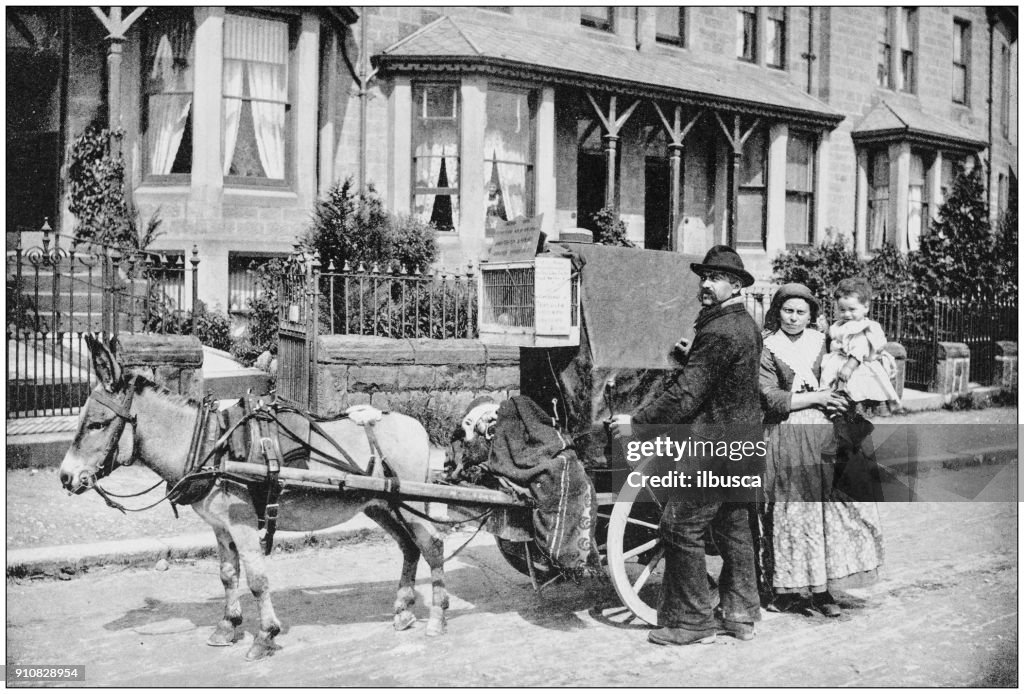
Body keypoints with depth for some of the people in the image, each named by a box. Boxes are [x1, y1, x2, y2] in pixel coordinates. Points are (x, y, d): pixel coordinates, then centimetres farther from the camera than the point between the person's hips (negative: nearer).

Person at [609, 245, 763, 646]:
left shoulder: (720, 332, -20)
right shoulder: (746, 326, 13)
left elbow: (686, 394, -24)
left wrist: (638, 423, -18)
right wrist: (691, 354, 9)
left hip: (715, 447, -10)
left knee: (681, 527, -3)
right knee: (733, 527, 16)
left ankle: (691, 622, 4)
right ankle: (741, 615, 24)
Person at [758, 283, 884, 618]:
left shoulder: (819, 342, 12)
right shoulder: (767, 348, -1)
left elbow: (834, 386, 21)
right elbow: (772, 400, -9)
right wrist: (816, 397, -8)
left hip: (823, 433, 4)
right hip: (786, 437, -4)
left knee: (829, 507, -2)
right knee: (791, 511, -1)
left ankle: (821, 589, 8)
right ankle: (786, 589, 11)